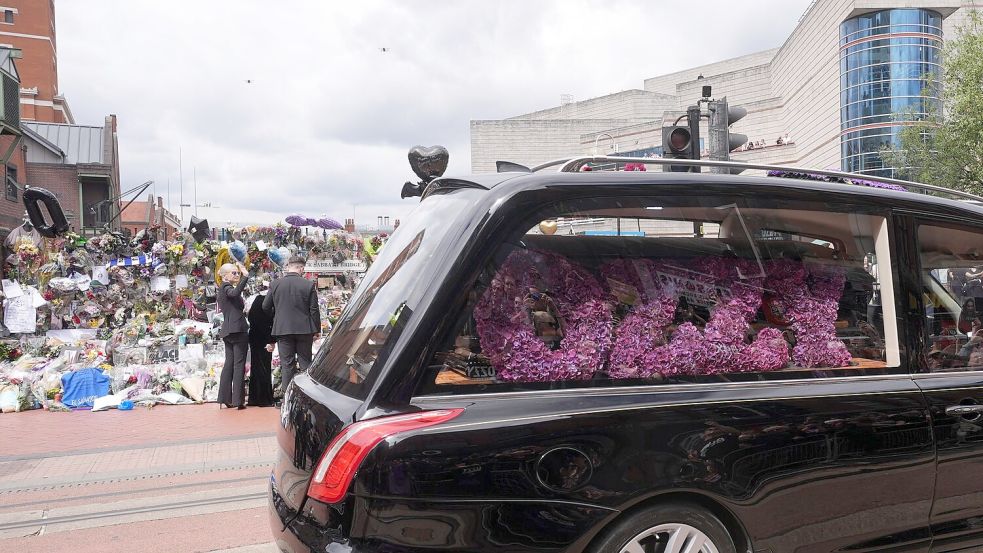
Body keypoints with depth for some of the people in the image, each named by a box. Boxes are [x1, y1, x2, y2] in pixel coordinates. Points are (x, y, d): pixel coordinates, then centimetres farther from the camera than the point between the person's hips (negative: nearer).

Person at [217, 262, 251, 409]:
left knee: (229, 363, 11)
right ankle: (238, 400, -6)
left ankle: (225, 398, 12)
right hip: (237, 329, -10)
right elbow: (235, 293, -36)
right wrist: (245, 277, -36)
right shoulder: (227, 288, -11)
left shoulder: (222, 290, 19)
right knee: (239, 364, -6)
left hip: (227, 331, 10)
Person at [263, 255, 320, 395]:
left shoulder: (275, 284, -3)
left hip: (282, 329, 1)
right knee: (305, 363, 8)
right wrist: (316, 330, 4)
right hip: (304, 329, -1)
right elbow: (314, 310, -5)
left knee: (287, 364, 6)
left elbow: (265, 307, 5)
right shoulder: (309, 285, -8)